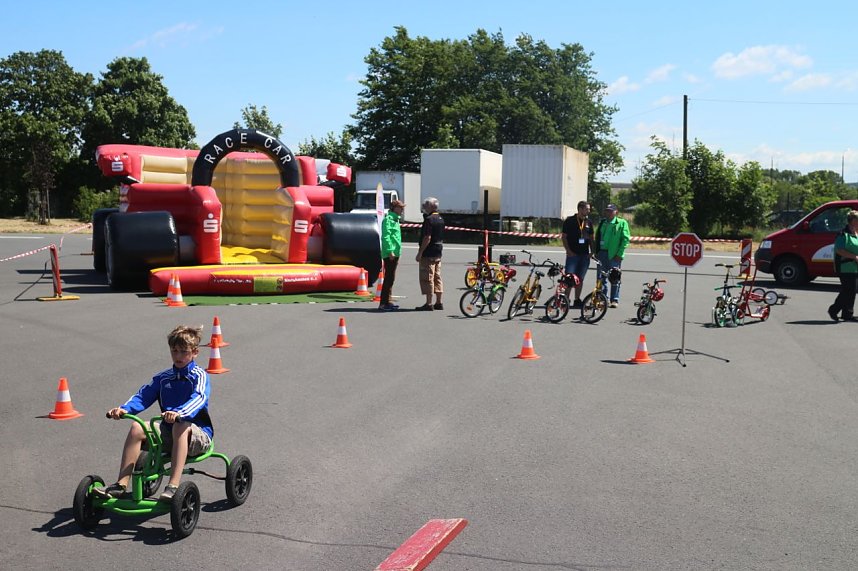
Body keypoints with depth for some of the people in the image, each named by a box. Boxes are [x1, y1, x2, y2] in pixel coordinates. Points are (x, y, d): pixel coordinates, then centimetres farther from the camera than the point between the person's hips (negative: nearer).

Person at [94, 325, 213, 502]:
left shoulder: (199, 375, -4)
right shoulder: (163, 378, 14)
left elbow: (199, 398, -24)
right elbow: (144, 396, 3)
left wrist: (179, 413, -44)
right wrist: (124, 409, -18)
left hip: (198, 434, -5)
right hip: (168, 431, 5)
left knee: (181, 426, -37)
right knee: (137, 428, -18)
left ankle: (173, 486, -44)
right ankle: (121, 485, -18)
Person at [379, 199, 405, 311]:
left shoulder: (395, 219, 19)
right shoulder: (388, 219, -11)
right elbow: (386, 237, -19)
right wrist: (390, 251, -24)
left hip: (394, 254, 10)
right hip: (390, 254, -10)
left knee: (390, 278, 13)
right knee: (389, 278, -9)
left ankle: (386, 301, 19)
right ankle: (384, 303, -8)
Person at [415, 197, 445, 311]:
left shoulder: (429, 219, -15)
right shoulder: (440, 219, 14)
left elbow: (427, 238, -21)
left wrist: (420, 252, -18)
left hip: (428, 253, -9)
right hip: (438, 253, 9)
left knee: (427, 278, -5)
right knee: (437, 277, 12)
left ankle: (429, 304, -5)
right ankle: (438, 303, 16)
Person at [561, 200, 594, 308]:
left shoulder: (588, 222, 11)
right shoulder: (569, 221, -2)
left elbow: (591, 238, 17)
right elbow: (563, 237, -2)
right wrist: (568, 251, -10)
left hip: (585, 255, 4)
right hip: (573, 254, -4)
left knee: (580, 279, 8)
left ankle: (577, 300, 14)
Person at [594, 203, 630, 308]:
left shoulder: (622, 223, 0)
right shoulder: (602, 223, 15)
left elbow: (626, 239, -5)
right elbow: (597, 237, 18)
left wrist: (619, 253, -12)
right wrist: (596, 251, 8)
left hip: (614, 255, -5)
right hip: (602, 253, 5)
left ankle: (614, 300, 5)